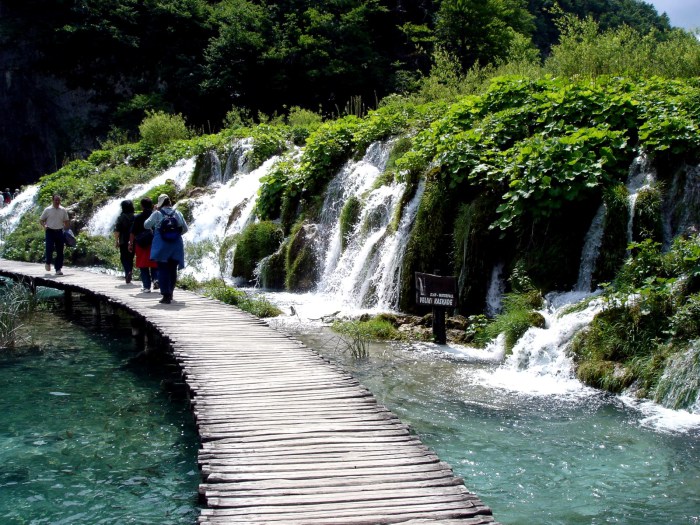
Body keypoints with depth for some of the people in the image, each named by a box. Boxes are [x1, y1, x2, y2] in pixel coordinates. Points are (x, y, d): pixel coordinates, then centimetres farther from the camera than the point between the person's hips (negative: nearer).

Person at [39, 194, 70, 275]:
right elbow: (41, 220, 7)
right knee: (49, 249, -12)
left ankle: (58, 269, 7)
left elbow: (66, 221, 17)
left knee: (60, 252, 1)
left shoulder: (63, 210, 8)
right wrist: (44, 226, -12)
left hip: (59, 232, 2)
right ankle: (48, 263, 17)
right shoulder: (47, 210, 2)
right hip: (50, 232, -2)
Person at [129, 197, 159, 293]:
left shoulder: (138, 218, -5)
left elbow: (133, 233, -3)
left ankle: (146, 286, 5)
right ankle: (156, 278, -9)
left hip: (142, 245, -2)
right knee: (154, 264, 15)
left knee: (144, 267, 7)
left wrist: (131, 244, 6)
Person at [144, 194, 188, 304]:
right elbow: (185, 228, 14)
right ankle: (170, 293, 26)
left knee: (163, 270, -2)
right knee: (173, 269, 14)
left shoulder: (157, 214, -5)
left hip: (162, 246, -4)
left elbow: (146, 225, 5)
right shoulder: (177, 214, 6)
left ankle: (166, 296, -10)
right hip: (176, 245, 4)